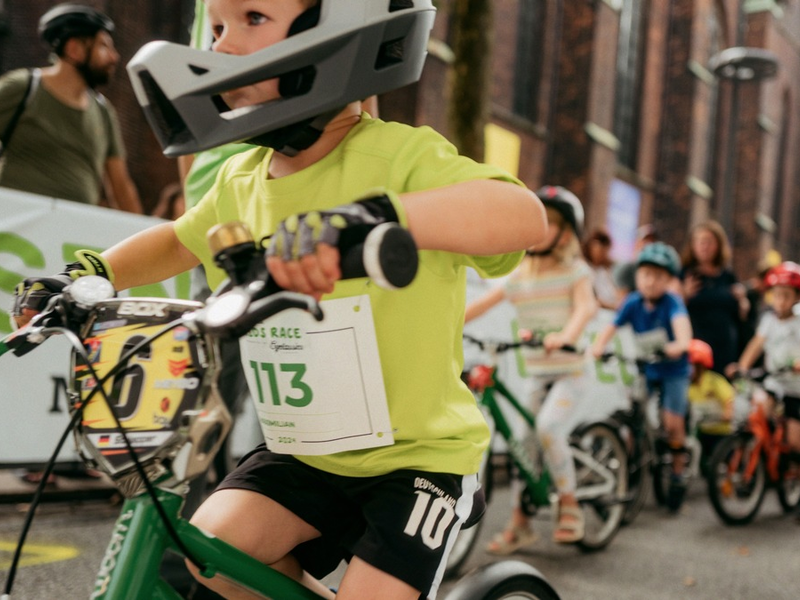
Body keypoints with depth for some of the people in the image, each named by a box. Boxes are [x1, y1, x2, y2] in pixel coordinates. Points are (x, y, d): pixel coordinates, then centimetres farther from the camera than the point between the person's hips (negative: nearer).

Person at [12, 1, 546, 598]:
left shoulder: (400, 156, -21)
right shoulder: (241, 180, 0)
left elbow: (524, 214, -41)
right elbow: (180, 240, 22)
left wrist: (372, 215, -57)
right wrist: (89, 276, 6)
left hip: (417, 453, -5)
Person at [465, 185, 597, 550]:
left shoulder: (574, 270, -4)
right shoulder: (520, 276, 8)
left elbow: (586, 306, -22)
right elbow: (482, 304, 6)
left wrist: (565, 335, -43)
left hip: (568, 373, -5)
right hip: (531, 374, 5)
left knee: (548, 426, -27)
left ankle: (568, 502, -5)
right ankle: (519, 523, 18)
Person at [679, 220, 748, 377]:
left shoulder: (728, 277, 13)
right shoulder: (684, 275, 2)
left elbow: (739, 318, 18)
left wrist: (742, 302, -1)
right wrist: (684, 296, -19)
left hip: (725, 348, 4)